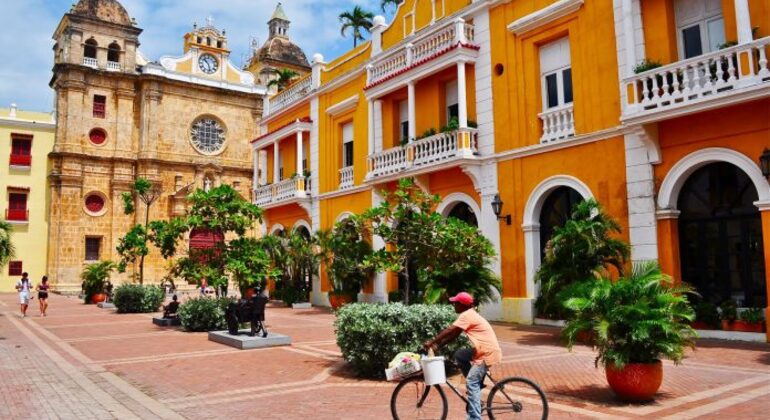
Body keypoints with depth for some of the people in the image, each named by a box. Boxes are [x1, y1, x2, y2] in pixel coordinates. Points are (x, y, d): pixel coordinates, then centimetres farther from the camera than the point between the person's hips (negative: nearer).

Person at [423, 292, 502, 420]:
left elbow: (449, 331, -20)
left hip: (488, 353, -10)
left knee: (471, 382, -12)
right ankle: (477, 383, 18)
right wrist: (438, 345, 8)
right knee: (459, 355, 14)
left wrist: (431, 342, -15)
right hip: (484, 350, 10)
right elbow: (453, 335, 16)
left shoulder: (467, 315, -14)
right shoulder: (469, 315, 17)